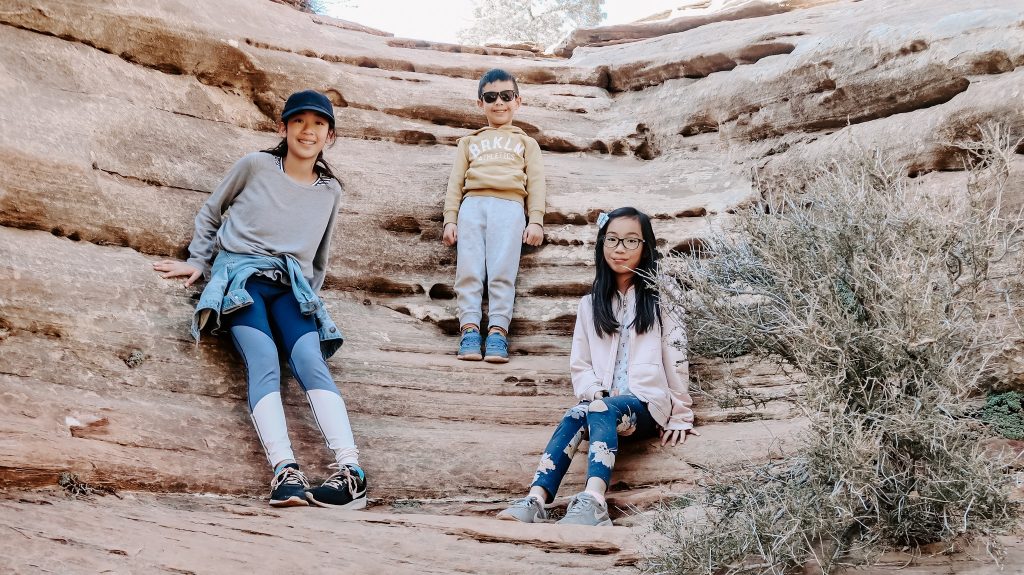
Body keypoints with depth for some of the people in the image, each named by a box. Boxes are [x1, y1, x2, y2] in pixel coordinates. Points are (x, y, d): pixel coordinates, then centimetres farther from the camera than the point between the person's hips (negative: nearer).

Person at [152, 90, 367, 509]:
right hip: (242, 274, -2)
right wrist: (198, 261, 15)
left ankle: (351, 470, -39)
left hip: (292, 287, 2)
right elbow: (210, 213, 20)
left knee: (312, 362, -24)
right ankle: (285, 470, -42)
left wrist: (312, 297, 22)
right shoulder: (255, 166, 9)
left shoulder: (330, 191, 18)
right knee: (264, 364, -27)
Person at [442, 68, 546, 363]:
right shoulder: (470, 142, 30)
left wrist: (535, 220, 0)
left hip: (509, 205, -1)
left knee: (502, 270, -15)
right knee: (468, 269, -12)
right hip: (472, 204, 2)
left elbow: (535, 183, 15)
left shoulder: (526, 142, 28)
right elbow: (456, 181, 19)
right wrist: (450, 220, 5)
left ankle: (498, 330, -21)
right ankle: (469, 328, -17)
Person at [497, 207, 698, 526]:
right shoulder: (591, 303, 18)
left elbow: (676, 361, 3)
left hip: (647, 403, -3)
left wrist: (680, 417, -1)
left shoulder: (659, 299, 7)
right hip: (602, 402, 3)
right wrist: (595, 393, -7)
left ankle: (593, 501, -58)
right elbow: (579, 364, 13)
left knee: (601, 411, -37)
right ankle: (536, 500, -50)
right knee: (575, 416, -32)